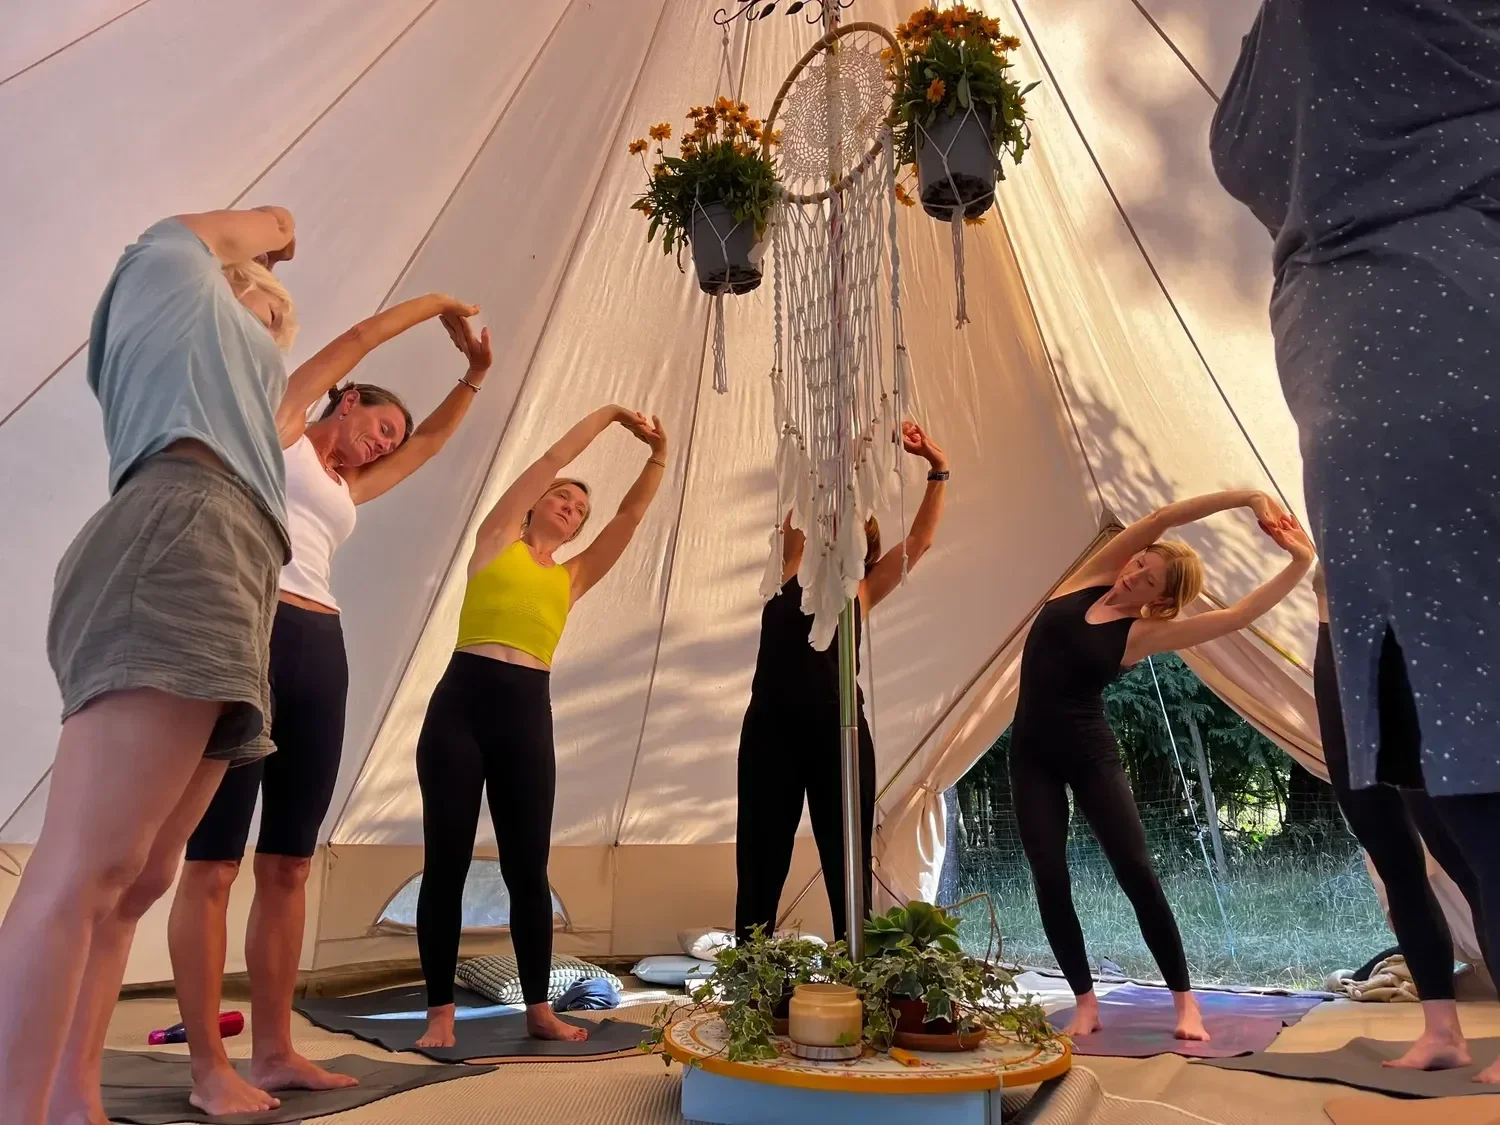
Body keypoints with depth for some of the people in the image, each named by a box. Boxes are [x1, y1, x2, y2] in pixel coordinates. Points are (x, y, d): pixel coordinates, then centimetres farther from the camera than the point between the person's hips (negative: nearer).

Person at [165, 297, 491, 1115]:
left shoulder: (348, 489, 26)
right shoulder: (280, 421, 11)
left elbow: (430, 443, 32)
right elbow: (360, 338, 11)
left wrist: (473, 376, 27)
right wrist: (436, 303, 22)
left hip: (320, 653, 7)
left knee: (288, 867, 6)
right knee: (212, 864, -4)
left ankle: (273, 1052, 13)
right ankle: (209, 1069, 1)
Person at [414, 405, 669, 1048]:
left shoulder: (573, 576, 17)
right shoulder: (496, 540, 10)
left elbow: (631, 515, 12)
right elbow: (551, 461, 6)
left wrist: (658, 457, 5)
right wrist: (607, 416, 13)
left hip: (529, 714, 3)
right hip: (462, 701, -3)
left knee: (528, 867, 6)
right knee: (446, 861, 2)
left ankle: (538, 1009, 18)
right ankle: (441, 1012, 13)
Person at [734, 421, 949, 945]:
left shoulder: (862, 593, 11)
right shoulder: (794, 568, 8)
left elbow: (920, 539, 7)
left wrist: (938, 470, 2)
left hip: (840, 731, 1)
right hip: (772, 728, -1)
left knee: (849, 868, 8)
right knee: (761, 866, 8)